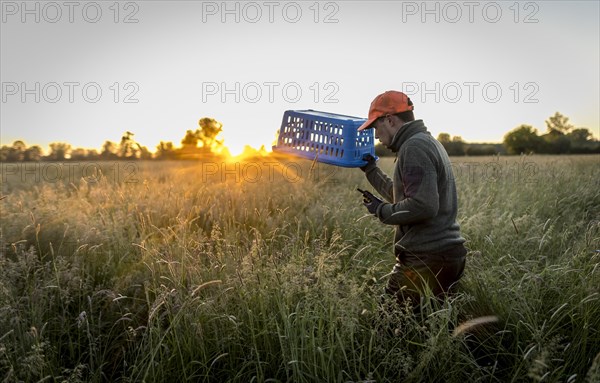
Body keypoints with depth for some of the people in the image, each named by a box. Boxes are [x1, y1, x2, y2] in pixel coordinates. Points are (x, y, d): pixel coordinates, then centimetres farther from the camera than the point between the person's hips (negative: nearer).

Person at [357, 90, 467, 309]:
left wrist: (382, 211, -11)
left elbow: (423, 206, -25)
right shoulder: (428, 142, 18)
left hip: (426, 259, -10)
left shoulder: (414, 147, -14)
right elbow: (402, 196, 25)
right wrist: (371, 170, 28)